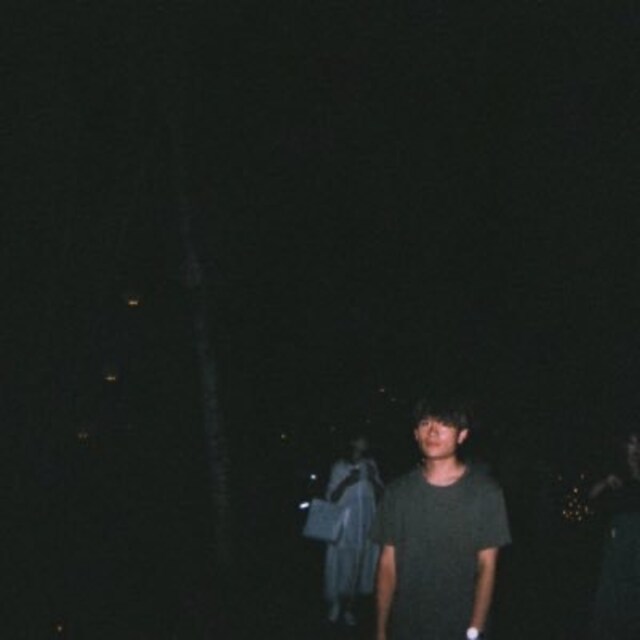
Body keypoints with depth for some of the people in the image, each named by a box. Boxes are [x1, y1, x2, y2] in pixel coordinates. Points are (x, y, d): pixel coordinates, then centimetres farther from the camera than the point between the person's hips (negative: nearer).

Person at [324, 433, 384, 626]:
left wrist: (373, 479, -10)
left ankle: (349, 607, 15)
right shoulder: (339, 467, -1)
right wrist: (346, 482, -16)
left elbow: (380, 494, 6)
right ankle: (336, 603, 17)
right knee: (340, 565, 0)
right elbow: (331, 497, -2)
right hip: (343, 525, -2)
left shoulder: (370, 465, 6)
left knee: (359, 565, 4)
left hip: (365, 525, 2)